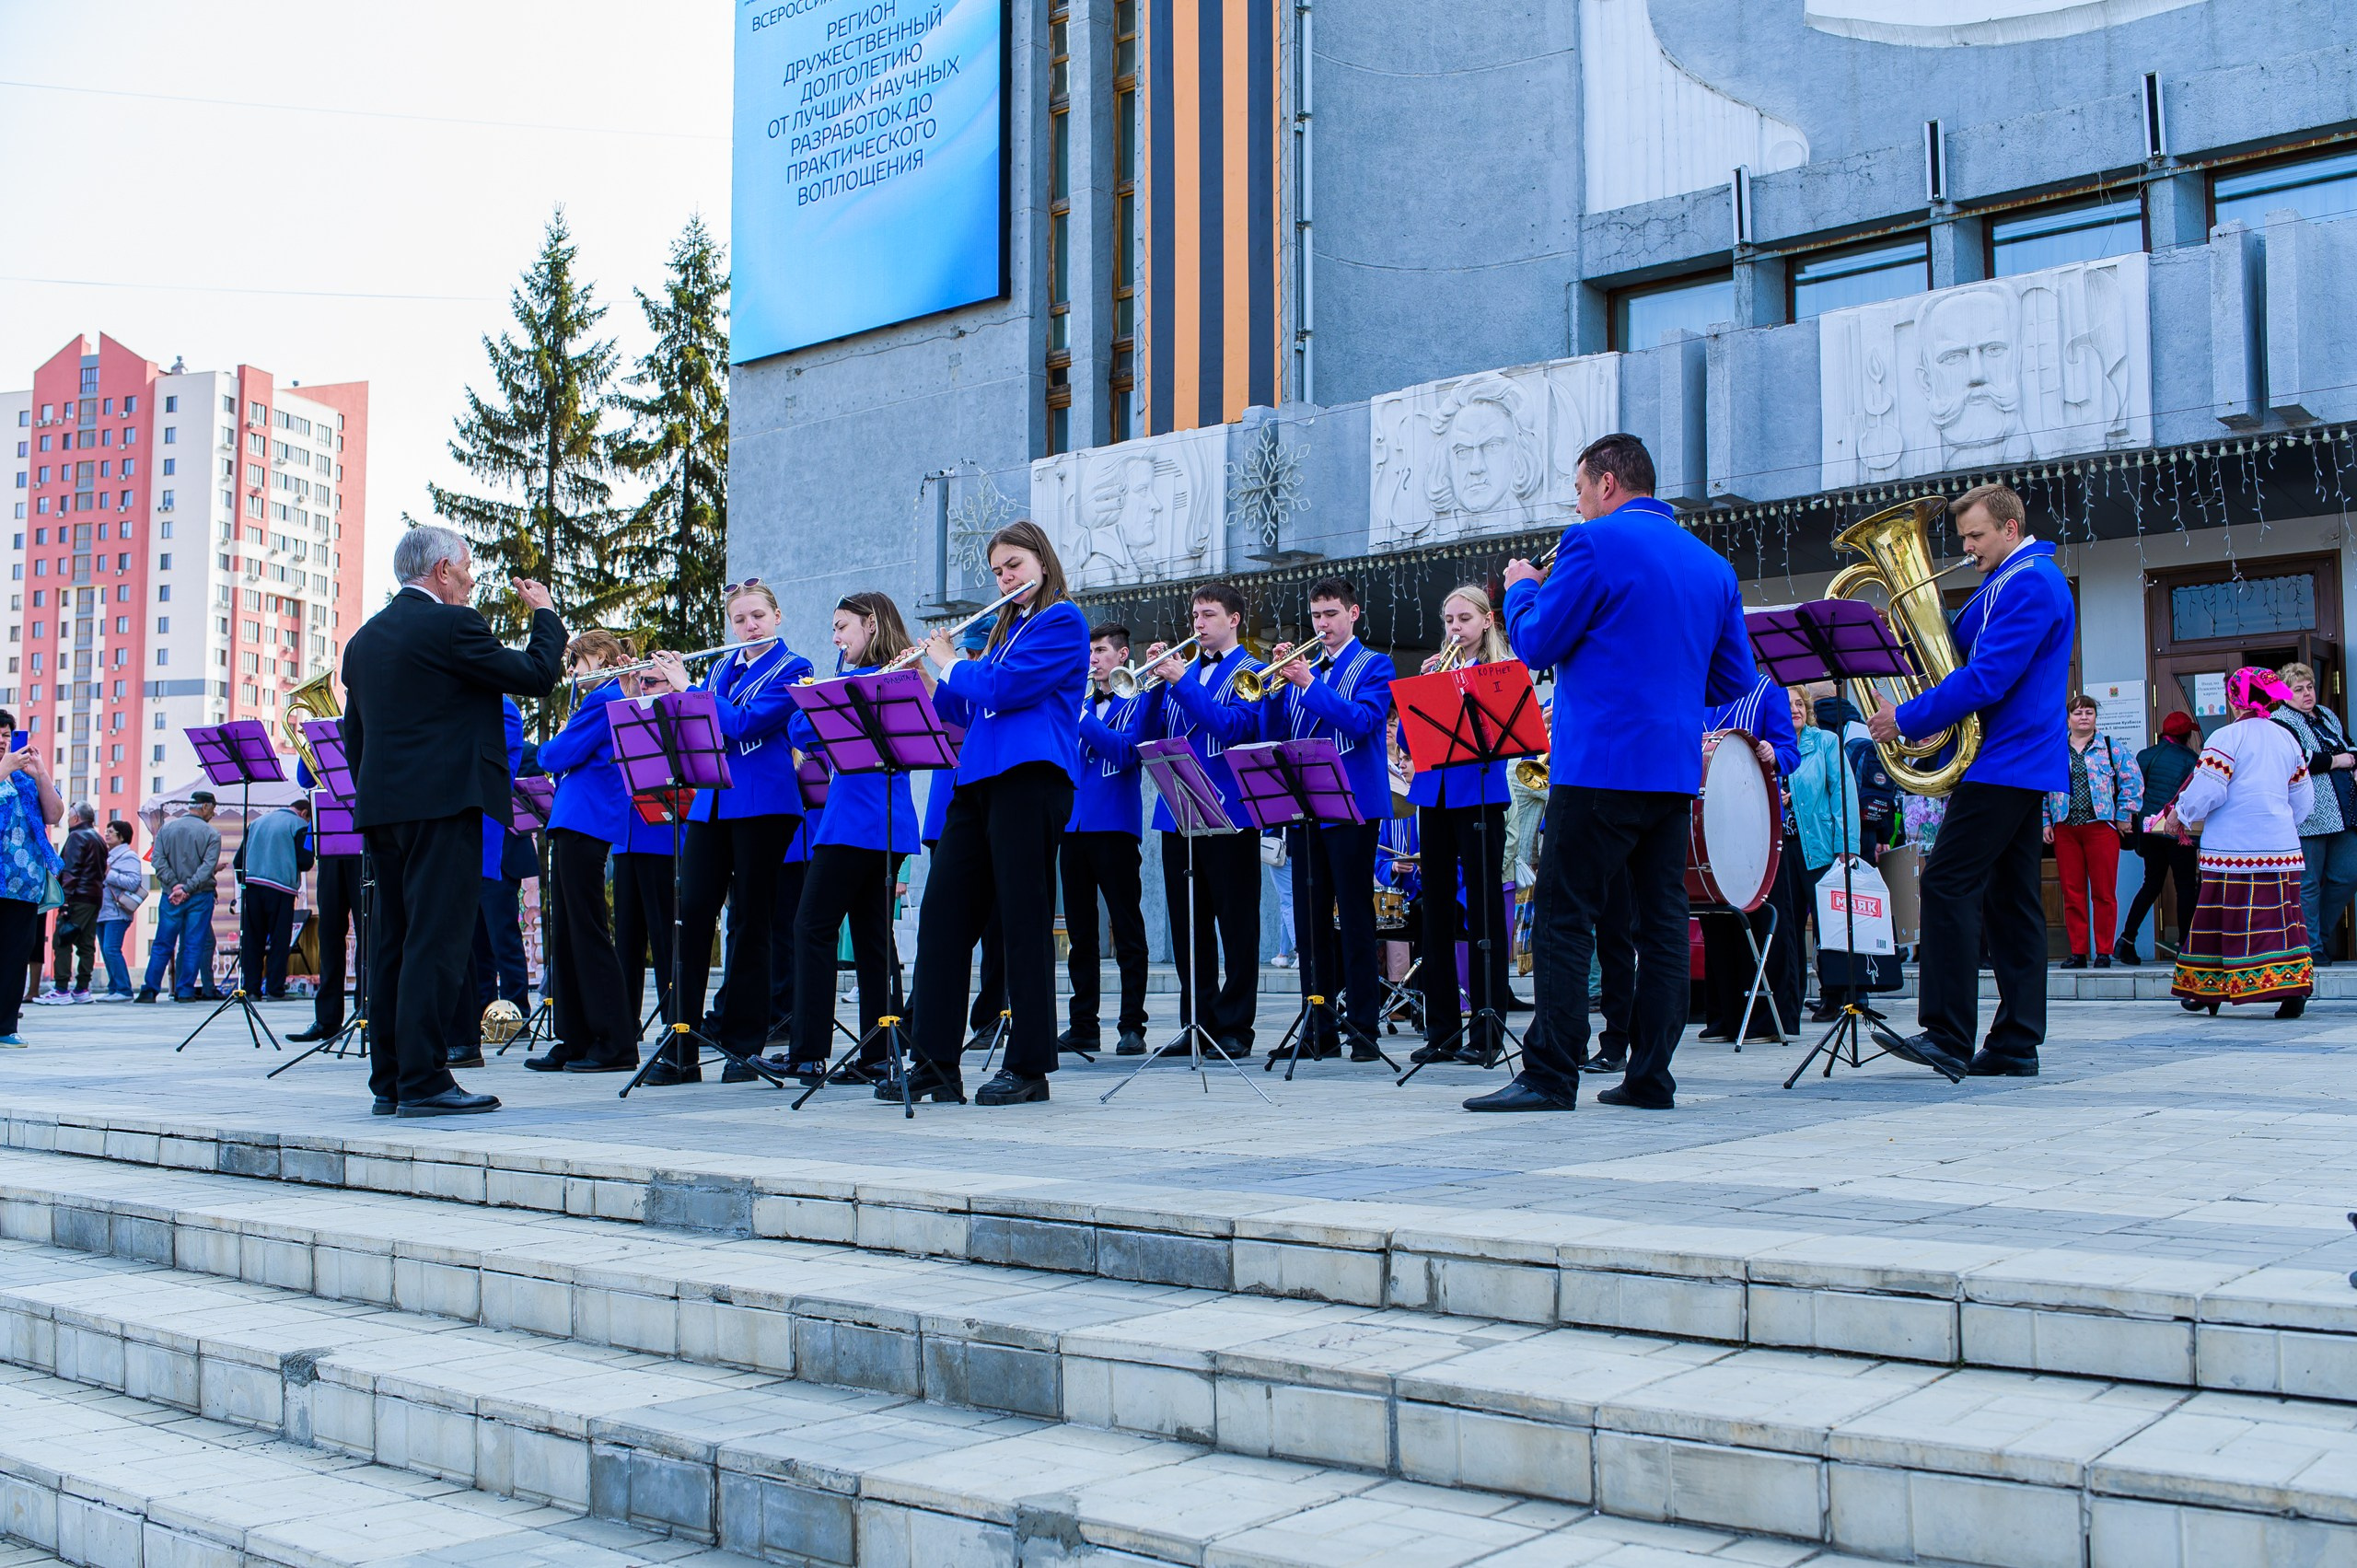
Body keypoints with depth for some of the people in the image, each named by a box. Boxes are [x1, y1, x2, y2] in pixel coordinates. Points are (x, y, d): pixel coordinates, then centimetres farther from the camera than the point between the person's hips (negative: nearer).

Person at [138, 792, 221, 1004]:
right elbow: (208, 866, -14)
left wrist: (174, 884, -7)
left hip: (170, 896, 3)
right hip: (200, 897, -2)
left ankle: (149, 991, 3)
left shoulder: (166, 828, 5)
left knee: (162, 945, 8)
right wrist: (188, 888, -15)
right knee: (193, 945, 3)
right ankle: (185, 992, 3)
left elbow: (158, 859, -3)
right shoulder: (211, 833, -4)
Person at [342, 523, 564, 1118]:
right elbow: (535, 675, -7)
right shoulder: (450, 625, -9)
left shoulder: (365, 639, 17)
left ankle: (388, 1080, 14)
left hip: (382, 806, 8)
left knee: (393, 941, 10)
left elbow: (354, 738, 20)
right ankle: (424, 1081, -9)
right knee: (436, 939, -8)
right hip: (443, 802, -8)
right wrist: (544, 613, 9)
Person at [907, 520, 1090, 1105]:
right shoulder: (1006, 628, 25)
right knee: (941, 912, 2)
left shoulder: (1063, 620, -2)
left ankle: (1029, 1066, 2)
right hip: (978, 779, 9)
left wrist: (951, 665, 3)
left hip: (1029, 779, -8)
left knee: (1024, 919, -5)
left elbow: (1002, 688, -13)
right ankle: (936, 1063, 5)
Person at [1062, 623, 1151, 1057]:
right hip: (1073, 823, 6)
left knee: (1127, 930, -3)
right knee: (1080, 931, 8)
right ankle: (1084, 1025, 14)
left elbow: (1126, 750, -14)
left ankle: (1132, 1025, 0)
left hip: (1114, 824, -6)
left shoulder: (1136, 701, 2)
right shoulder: (1081, 702, 19)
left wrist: (1079, 716, -16)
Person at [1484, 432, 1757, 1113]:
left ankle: (1550, 1076, -6)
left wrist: (1521, 588, 12)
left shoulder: (1595, 543, -7)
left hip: (1600, 763, -7)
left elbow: (1536, 645, -6)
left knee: (1564, 920, -4)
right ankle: (1651, 1077, 11)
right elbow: (1734, 679, 16)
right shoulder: (1712, 564, 15)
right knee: (1662, 921, 8)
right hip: (1677, 769, 7)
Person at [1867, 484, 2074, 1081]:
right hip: (2027, 766, 11)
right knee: (2011, 900, 8)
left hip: (2003, 763, -11)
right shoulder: (2007, 584, 21)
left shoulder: (2029, 585, -13)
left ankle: (1949, 1036, -15)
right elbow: (1955, 649, 21)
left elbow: (1986, 679, -21)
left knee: (1948, 883, -13)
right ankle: (2016, 1044, 10)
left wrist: (1908, 721, -19)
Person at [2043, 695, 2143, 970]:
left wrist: (2123, 816, 0)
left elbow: (2133, 781, 4)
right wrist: (2045, 822, 6)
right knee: (2072, 893, 3)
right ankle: (2078, 952, 8)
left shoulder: (2110, 748, 6)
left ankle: (2104, 952, 3)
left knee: (2104, 892, -2)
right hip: (2064, 829, 2)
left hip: (2101, 826, -2)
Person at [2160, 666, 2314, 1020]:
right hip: (2281, 845, 5)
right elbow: (2303, 799, 18)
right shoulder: (2287, 738, 13)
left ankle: (2207, 992, 7)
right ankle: (2292, 989, -6)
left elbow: (2205, 792, -12)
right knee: (2279, 916, 4)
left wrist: (2180, 817, 5)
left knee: (2227, 917, 0)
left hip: (2234, 843, -5)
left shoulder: (2226, 738, -7)